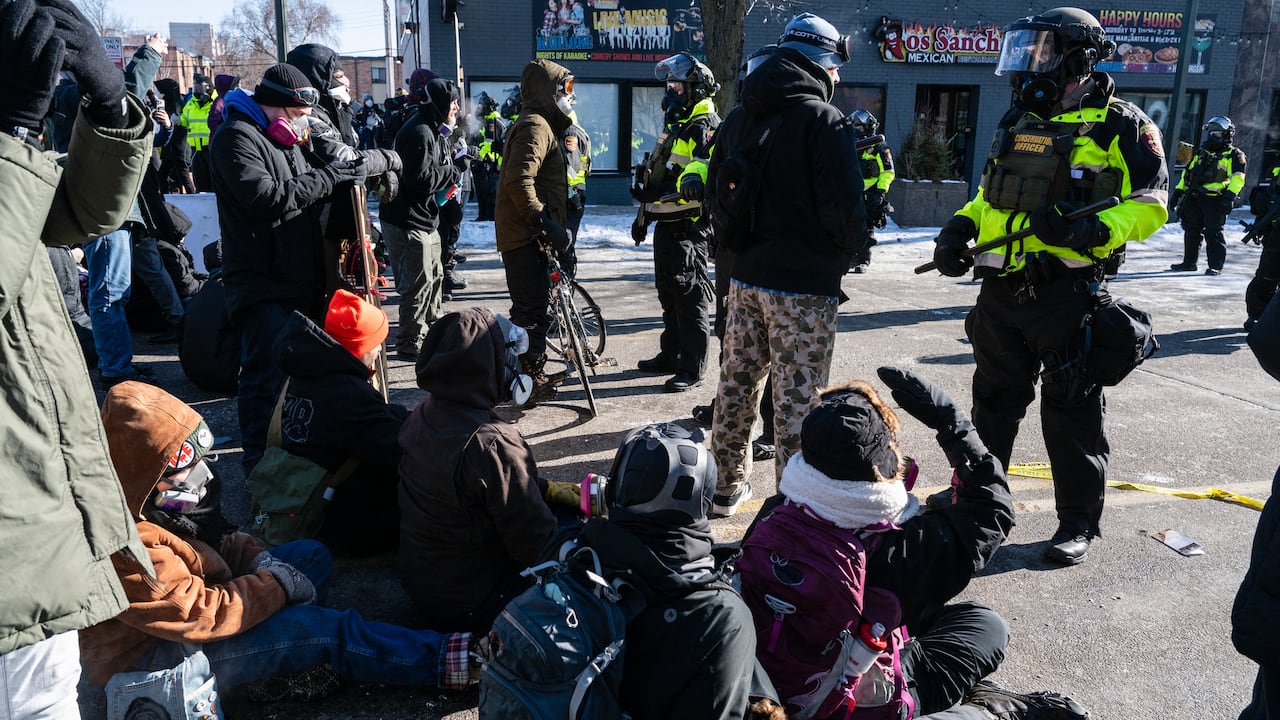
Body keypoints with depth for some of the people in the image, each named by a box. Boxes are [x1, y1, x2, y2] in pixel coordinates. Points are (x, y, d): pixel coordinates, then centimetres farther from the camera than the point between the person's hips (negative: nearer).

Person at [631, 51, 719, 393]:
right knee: (668, 295, 17)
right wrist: (644, 213, 29)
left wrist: (694, 177, -47)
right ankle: (670, 355, 28)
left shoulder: (706, 127, -10)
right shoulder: (675, 125, 20)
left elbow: (707, 161, -29)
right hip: (666, 224, 10)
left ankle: (692, 368, 1)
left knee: (690, 296, -5)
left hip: (689, 227, -10)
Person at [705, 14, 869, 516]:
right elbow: (843, 208, -18)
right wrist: (855, 246, 2)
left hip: (745, 277, 7)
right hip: (804, 285, -7)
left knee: (737, 382, 16)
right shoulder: (823, 122, -13)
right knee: (796, 399, -1)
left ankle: (728, 485, 29)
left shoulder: (738, 119, 10)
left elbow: (715, 194, 16)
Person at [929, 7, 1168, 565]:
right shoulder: (1019, 121, 15)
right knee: (994, 398, 16)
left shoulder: (1119, 125, -5)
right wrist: (960, 226, 6)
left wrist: (1096, 230, -26)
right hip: (1001, 289, 6)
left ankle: (1079, 523, 17)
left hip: (1066, 294, -6)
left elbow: (1150, 202, -8)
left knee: (1071, 412, 3)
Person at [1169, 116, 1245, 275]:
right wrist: (1178, 192, 16)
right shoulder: (1201, 153, 21)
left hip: (1214, 200, -6)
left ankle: (1215, 266, -3)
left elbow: (1237, 178, -9)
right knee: (1191, 232, 11)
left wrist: (1230, 196, -22)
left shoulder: (1233, 155, 2)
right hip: (1193, 199, 6)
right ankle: (1189, 262, 20)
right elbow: (1187, 173, 24)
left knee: (1213, 233, -8)